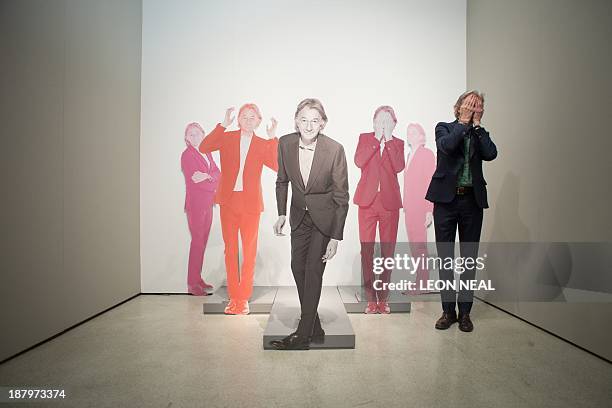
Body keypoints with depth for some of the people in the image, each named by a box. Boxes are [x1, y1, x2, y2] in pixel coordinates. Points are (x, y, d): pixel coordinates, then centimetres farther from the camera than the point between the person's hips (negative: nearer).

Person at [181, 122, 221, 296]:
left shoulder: (207, 153, 15)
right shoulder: (187, 155, -5)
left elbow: (218, 173, 5)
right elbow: (196, 181, -13)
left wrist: (207, 176, -14)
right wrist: (214, 185, -3)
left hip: (207, 204, 7)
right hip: (195, 204, -6)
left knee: (203, 242, 9)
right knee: (197, 242, -6)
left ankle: (198, 278, 19)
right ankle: (192, 284, 1)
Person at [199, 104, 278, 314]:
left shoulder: (263, 145, 6)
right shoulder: (226, 137, 6)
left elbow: (277, 165, -12)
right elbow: (204, 148, -13)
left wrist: (273, 138, -15)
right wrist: (223, 125, -16)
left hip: (250, 204, 0)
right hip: (228, 201, 1)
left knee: (249, 251, 2)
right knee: (230, 250, 8)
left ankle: (244, 298, 15)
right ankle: (233, 297, 19)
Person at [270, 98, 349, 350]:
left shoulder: (334, 149, -22)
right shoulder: (285, 143, -11)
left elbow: (341, 197, -17)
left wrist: (336, 237, -18)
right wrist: (282, 214, 3)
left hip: (325, 216, -5)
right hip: (299, 215, 5)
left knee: (313, 270, -7)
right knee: (298, 266, 7)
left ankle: (303, 336, 6)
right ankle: (314, 328, 24)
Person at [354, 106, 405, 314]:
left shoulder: (398, 143, 11)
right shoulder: (365, 138, 11)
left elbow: (399, 166, -9)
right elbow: (359, 162, -9)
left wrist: (388, 140, -6)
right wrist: (377, 139, -8)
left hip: (389, 202, 1)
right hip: (368, 201, 0)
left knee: (388, 251, 3)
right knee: (366, 250, -2)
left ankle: (383, 299, 16)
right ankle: (371, 299, 9)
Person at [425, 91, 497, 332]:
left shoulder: (480, 134, 12)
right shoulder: (444, 128, 5)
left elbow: (491, 154, -8)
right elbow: (446, 146, -17)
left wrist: (476, 124, -3)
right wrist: (464, 122, -6)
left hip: (472, 200, 3)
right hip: (446, 199, -2)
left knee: (469, 259, 7)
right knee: (445, 258, 4)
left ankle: (464, 312, 19)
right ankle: (448, 310, 17)